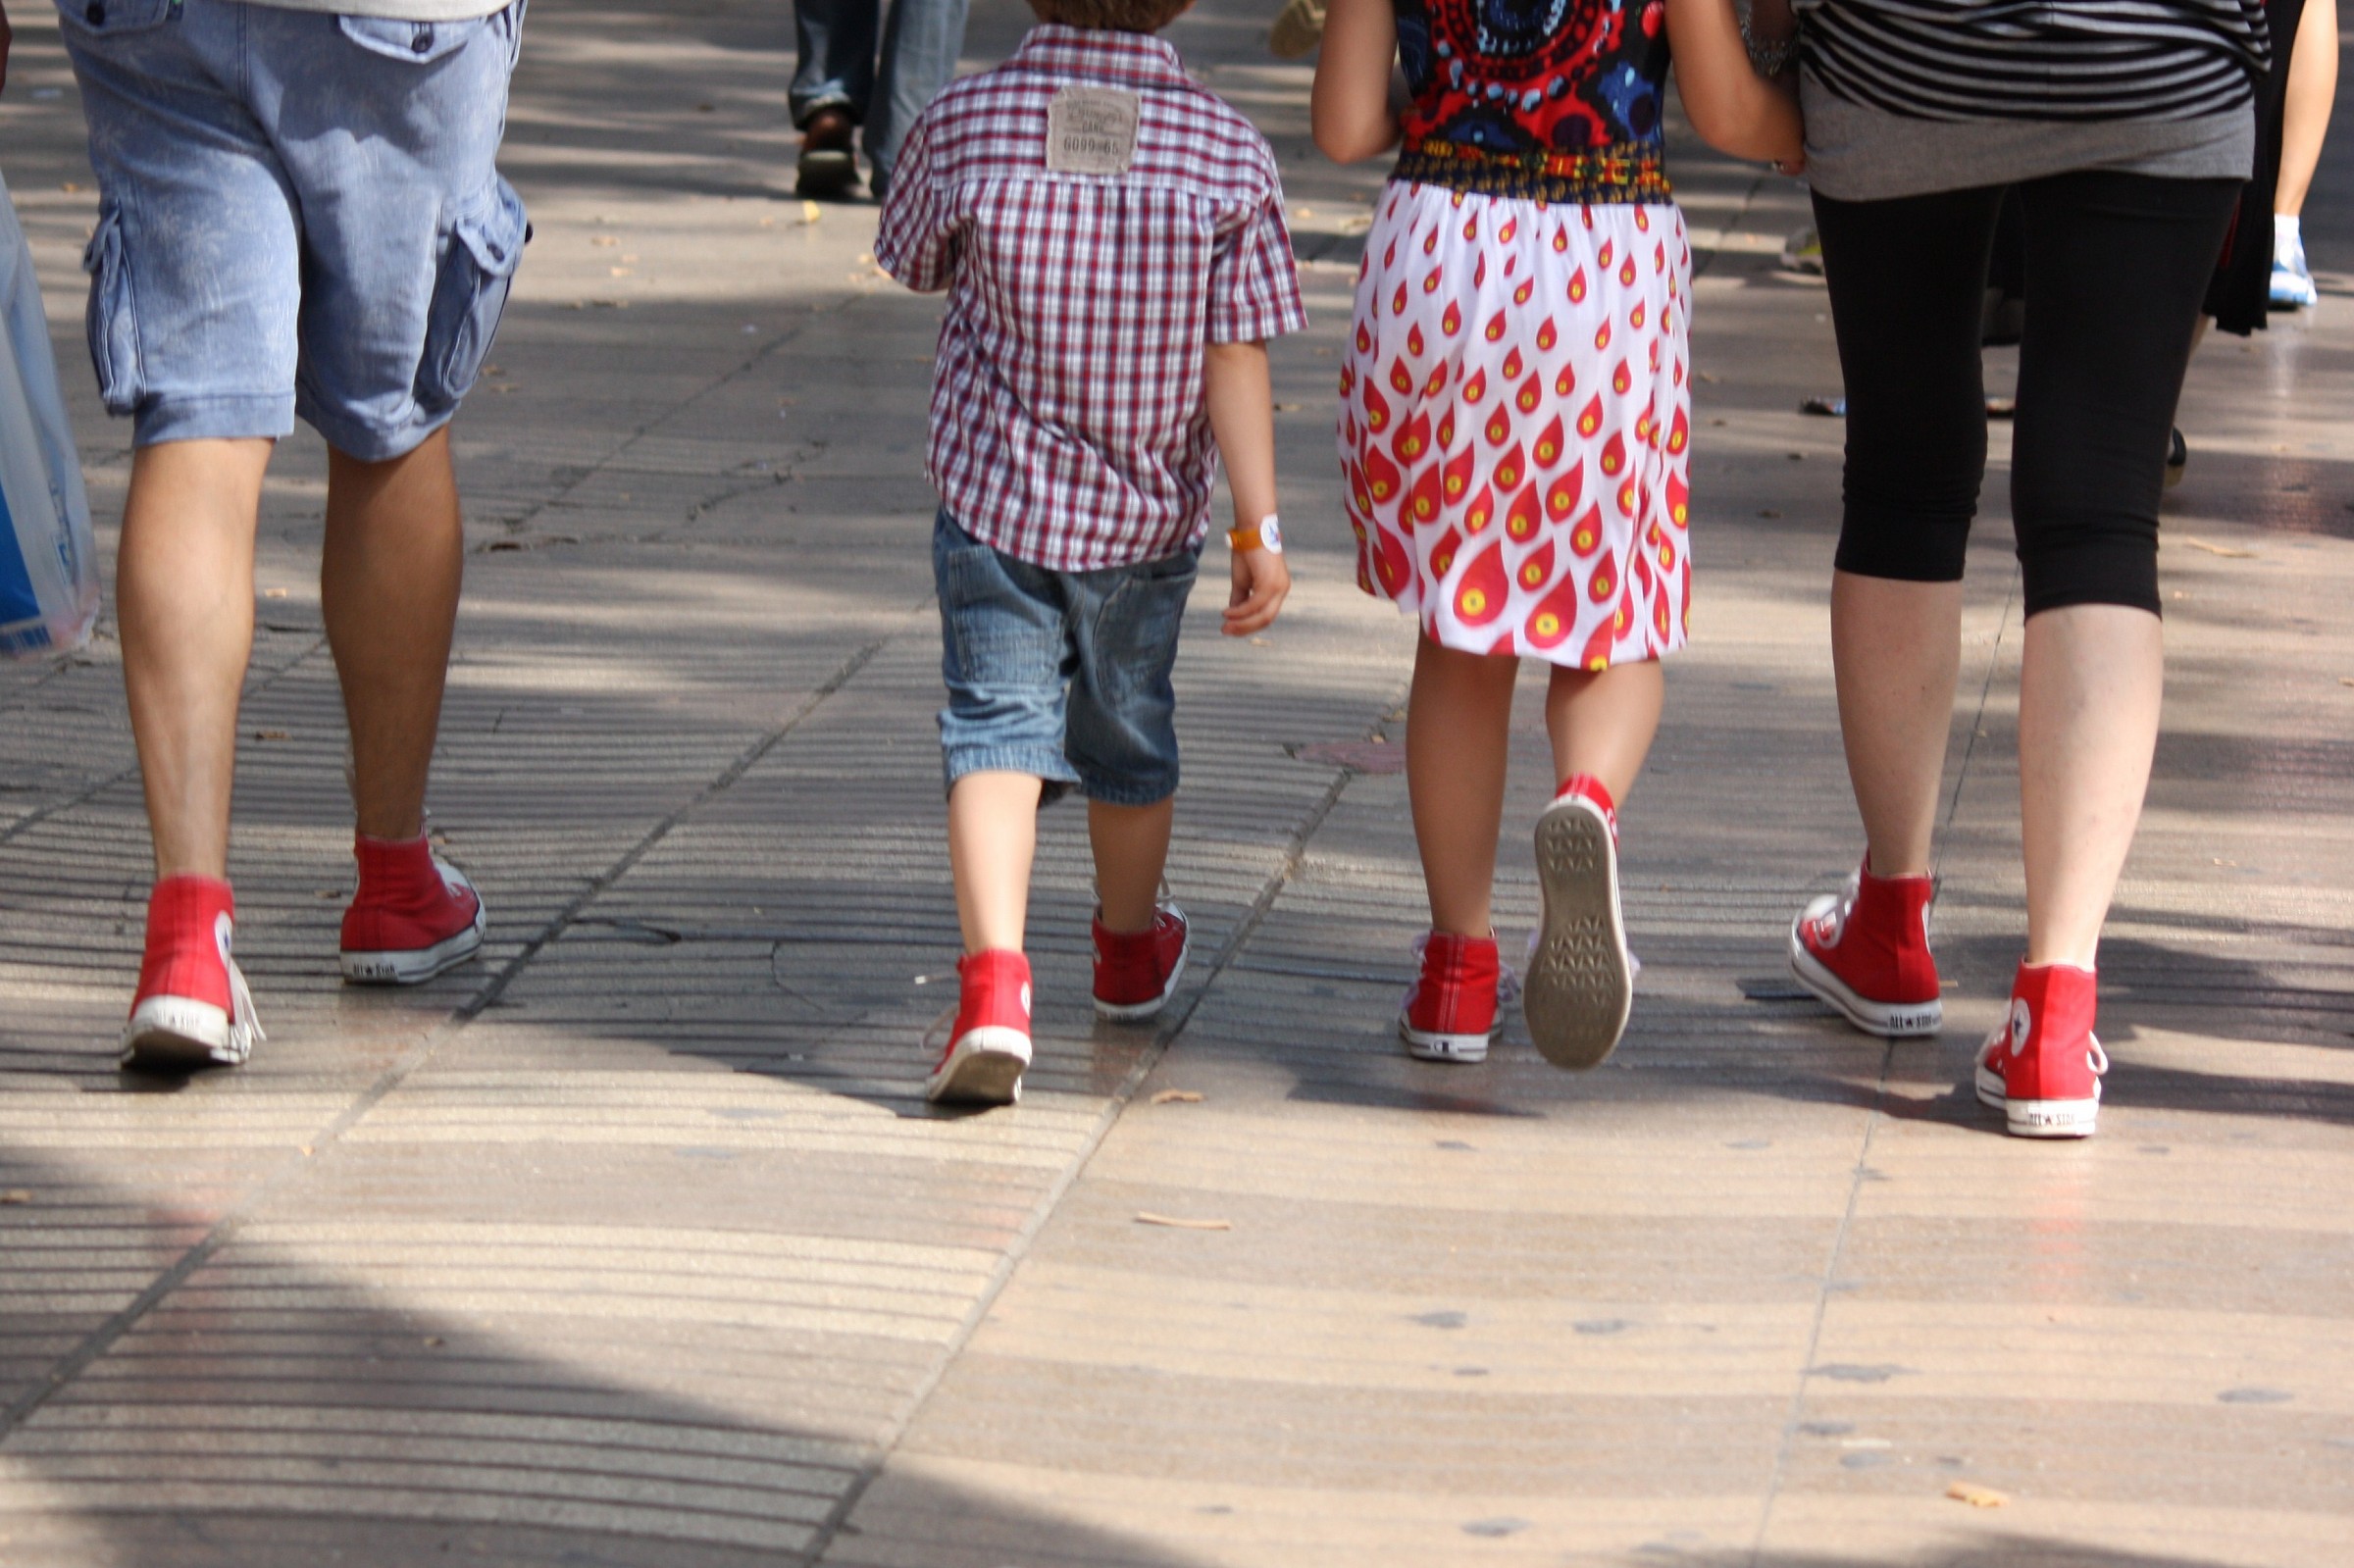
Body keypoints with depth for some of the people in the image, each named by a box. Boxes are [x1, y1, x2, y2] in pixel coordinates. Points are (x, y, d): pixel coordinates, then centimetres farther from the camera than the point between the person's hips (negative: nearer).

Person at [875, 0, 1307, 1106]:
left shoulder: (961, 126, -11)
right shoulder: (1228, 156, -12)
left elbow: (917, 265, 8)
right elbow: (1237, 362, -14)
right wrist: (1259, 530, -11)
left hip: (992, 492, -1)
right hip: (1147, 514, 2)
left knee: (997, 728, -4)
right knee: (1126, 729, 22)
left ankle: (993, 982, -27)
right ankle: (1130, 952, 45)